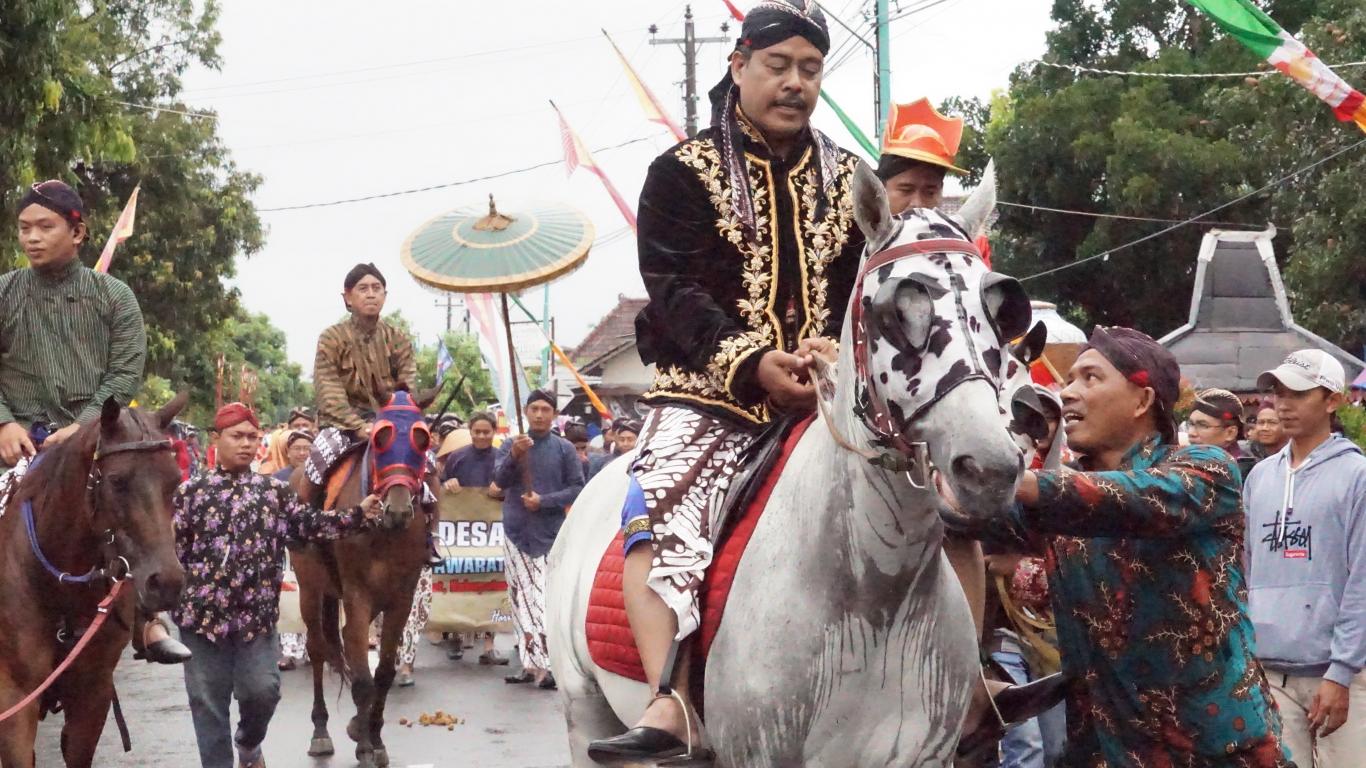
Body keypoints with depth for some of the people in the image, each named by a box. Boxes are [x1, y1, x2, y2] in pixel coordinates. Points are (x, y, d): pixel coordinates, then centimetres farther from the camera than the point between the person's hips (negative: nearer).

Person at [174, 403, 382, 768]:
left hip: (256, 613, 1)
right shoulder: (191, 492, 1)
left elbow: (308, 523, 2)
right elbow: (172, 548, 2)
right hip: (202, 613, -1)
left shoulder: (275, 491, 8)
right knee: (208, 701, 5)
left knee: (262, 691, 0)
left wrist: (358, 516, -9)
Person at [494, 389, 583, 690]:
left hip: (550, 534, -3)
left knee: (545, 600, -13)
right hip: (516, 532, 3)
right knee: (521, 600, 4)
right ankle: (531, 664, 9)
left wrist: (544, 501, -11)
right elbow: (500, 479, -4)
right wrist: (514, 456, -22)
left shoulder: (564, 449, 5)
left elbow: (577, 488, 1)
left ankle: (548, 663, -16)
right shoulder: (510, 445, 10)